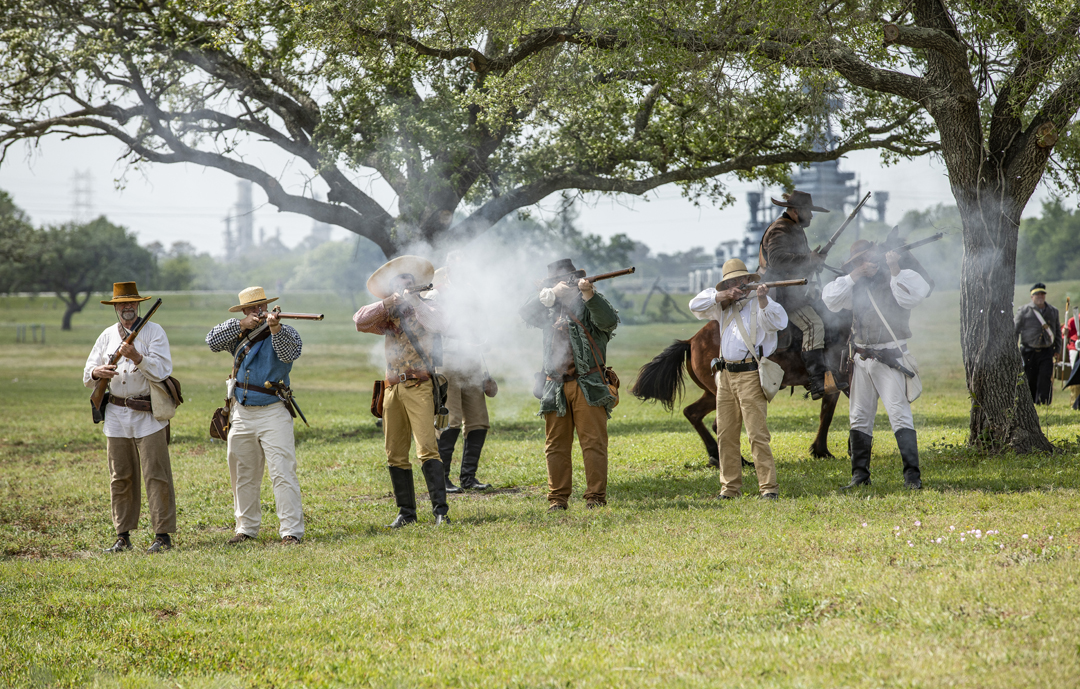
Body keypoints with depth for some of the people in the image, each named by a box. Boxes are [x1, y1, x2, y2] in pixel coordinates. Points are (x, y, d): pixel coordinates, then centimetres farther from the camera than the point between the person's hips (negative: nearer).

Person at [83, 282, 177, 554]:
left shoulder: (154, 332, -1)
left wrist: (137, 358, -27)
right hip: (116, 416, 5)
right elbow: (87, 375, 12)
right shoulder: (107, 336, 12)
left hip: (148, 414, -5)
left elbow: (162, 371, -12)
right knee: (120, 479, 7)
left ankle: (163, 535, -5)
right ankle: (123, 536, 13)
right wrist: (97, 373, -11)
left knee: (156, 475, -7)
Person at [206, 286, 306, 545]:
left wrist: (275, 328, -39)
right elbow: (213, 341, -4)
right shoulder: (239, 333, 10)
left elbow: (290, 353, -23)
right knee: (243, 475, 12)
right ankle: (247, 527, 23)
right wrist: (242, 325, -13)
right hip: (241, 414, 5)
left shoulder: (285, 333, -3)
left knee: (282, 472, -12)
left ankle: (291, 531, -14)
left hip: (273, 414, -5)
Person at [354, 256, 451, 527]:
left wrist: (413, 301, -14)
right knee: (395, 454, 6)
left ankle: (440, 510, -18)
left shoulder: (424, 308, 5)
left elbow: (436, 324, -16)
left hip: (419, 387, -5)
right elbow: (360, 321, -1)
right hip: (393, 390, 5)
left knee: (427, 449, -16)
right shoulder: (389, 315, 14)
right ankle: (406, 512, 15)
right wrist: (390, 303, -8)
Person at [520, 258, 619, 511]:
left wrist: (589, 295, -29)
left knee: (594, 442, -7)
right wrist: (550, 294, -8)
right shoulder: (550, 308, 17)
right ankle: (558, 498, 9)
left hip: (587, 386, -5)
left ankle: (596, 497, -5)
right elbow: (526, 315, 3)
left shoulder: (590, 305, 2)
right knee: (556, 445, 5)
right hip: (555, 387, 5)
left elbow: (608, 320, -17)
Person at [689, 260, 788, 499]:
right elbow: (696, 305, 9)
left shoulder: (759, 302, -3)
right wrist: (721, 296, -3)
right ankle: (730, 486, 15)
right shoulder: (724, 306, 16)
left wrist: (763, 300, -34)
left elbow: (779, 322, -19)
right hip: (726, 375, 7)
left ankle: (769, 486, -10)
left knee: (757, 433, -11)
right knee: (725, 435, 8)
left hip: (750, 376, -7)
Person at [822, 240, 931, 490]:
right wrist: (854, 275, -5)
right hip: (862, 358, 6)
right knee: (859, 418, 10)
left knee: (899, 413, -13)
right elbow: (830, 299, 0)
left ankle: (912, 475, -15)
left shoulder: (894, 280, -4)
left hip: (890, 357, -6)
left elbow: (911, 297, -23)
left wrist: (895, 270, -25)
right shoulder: (856, 286, 12)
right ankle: (860, 474, 19)